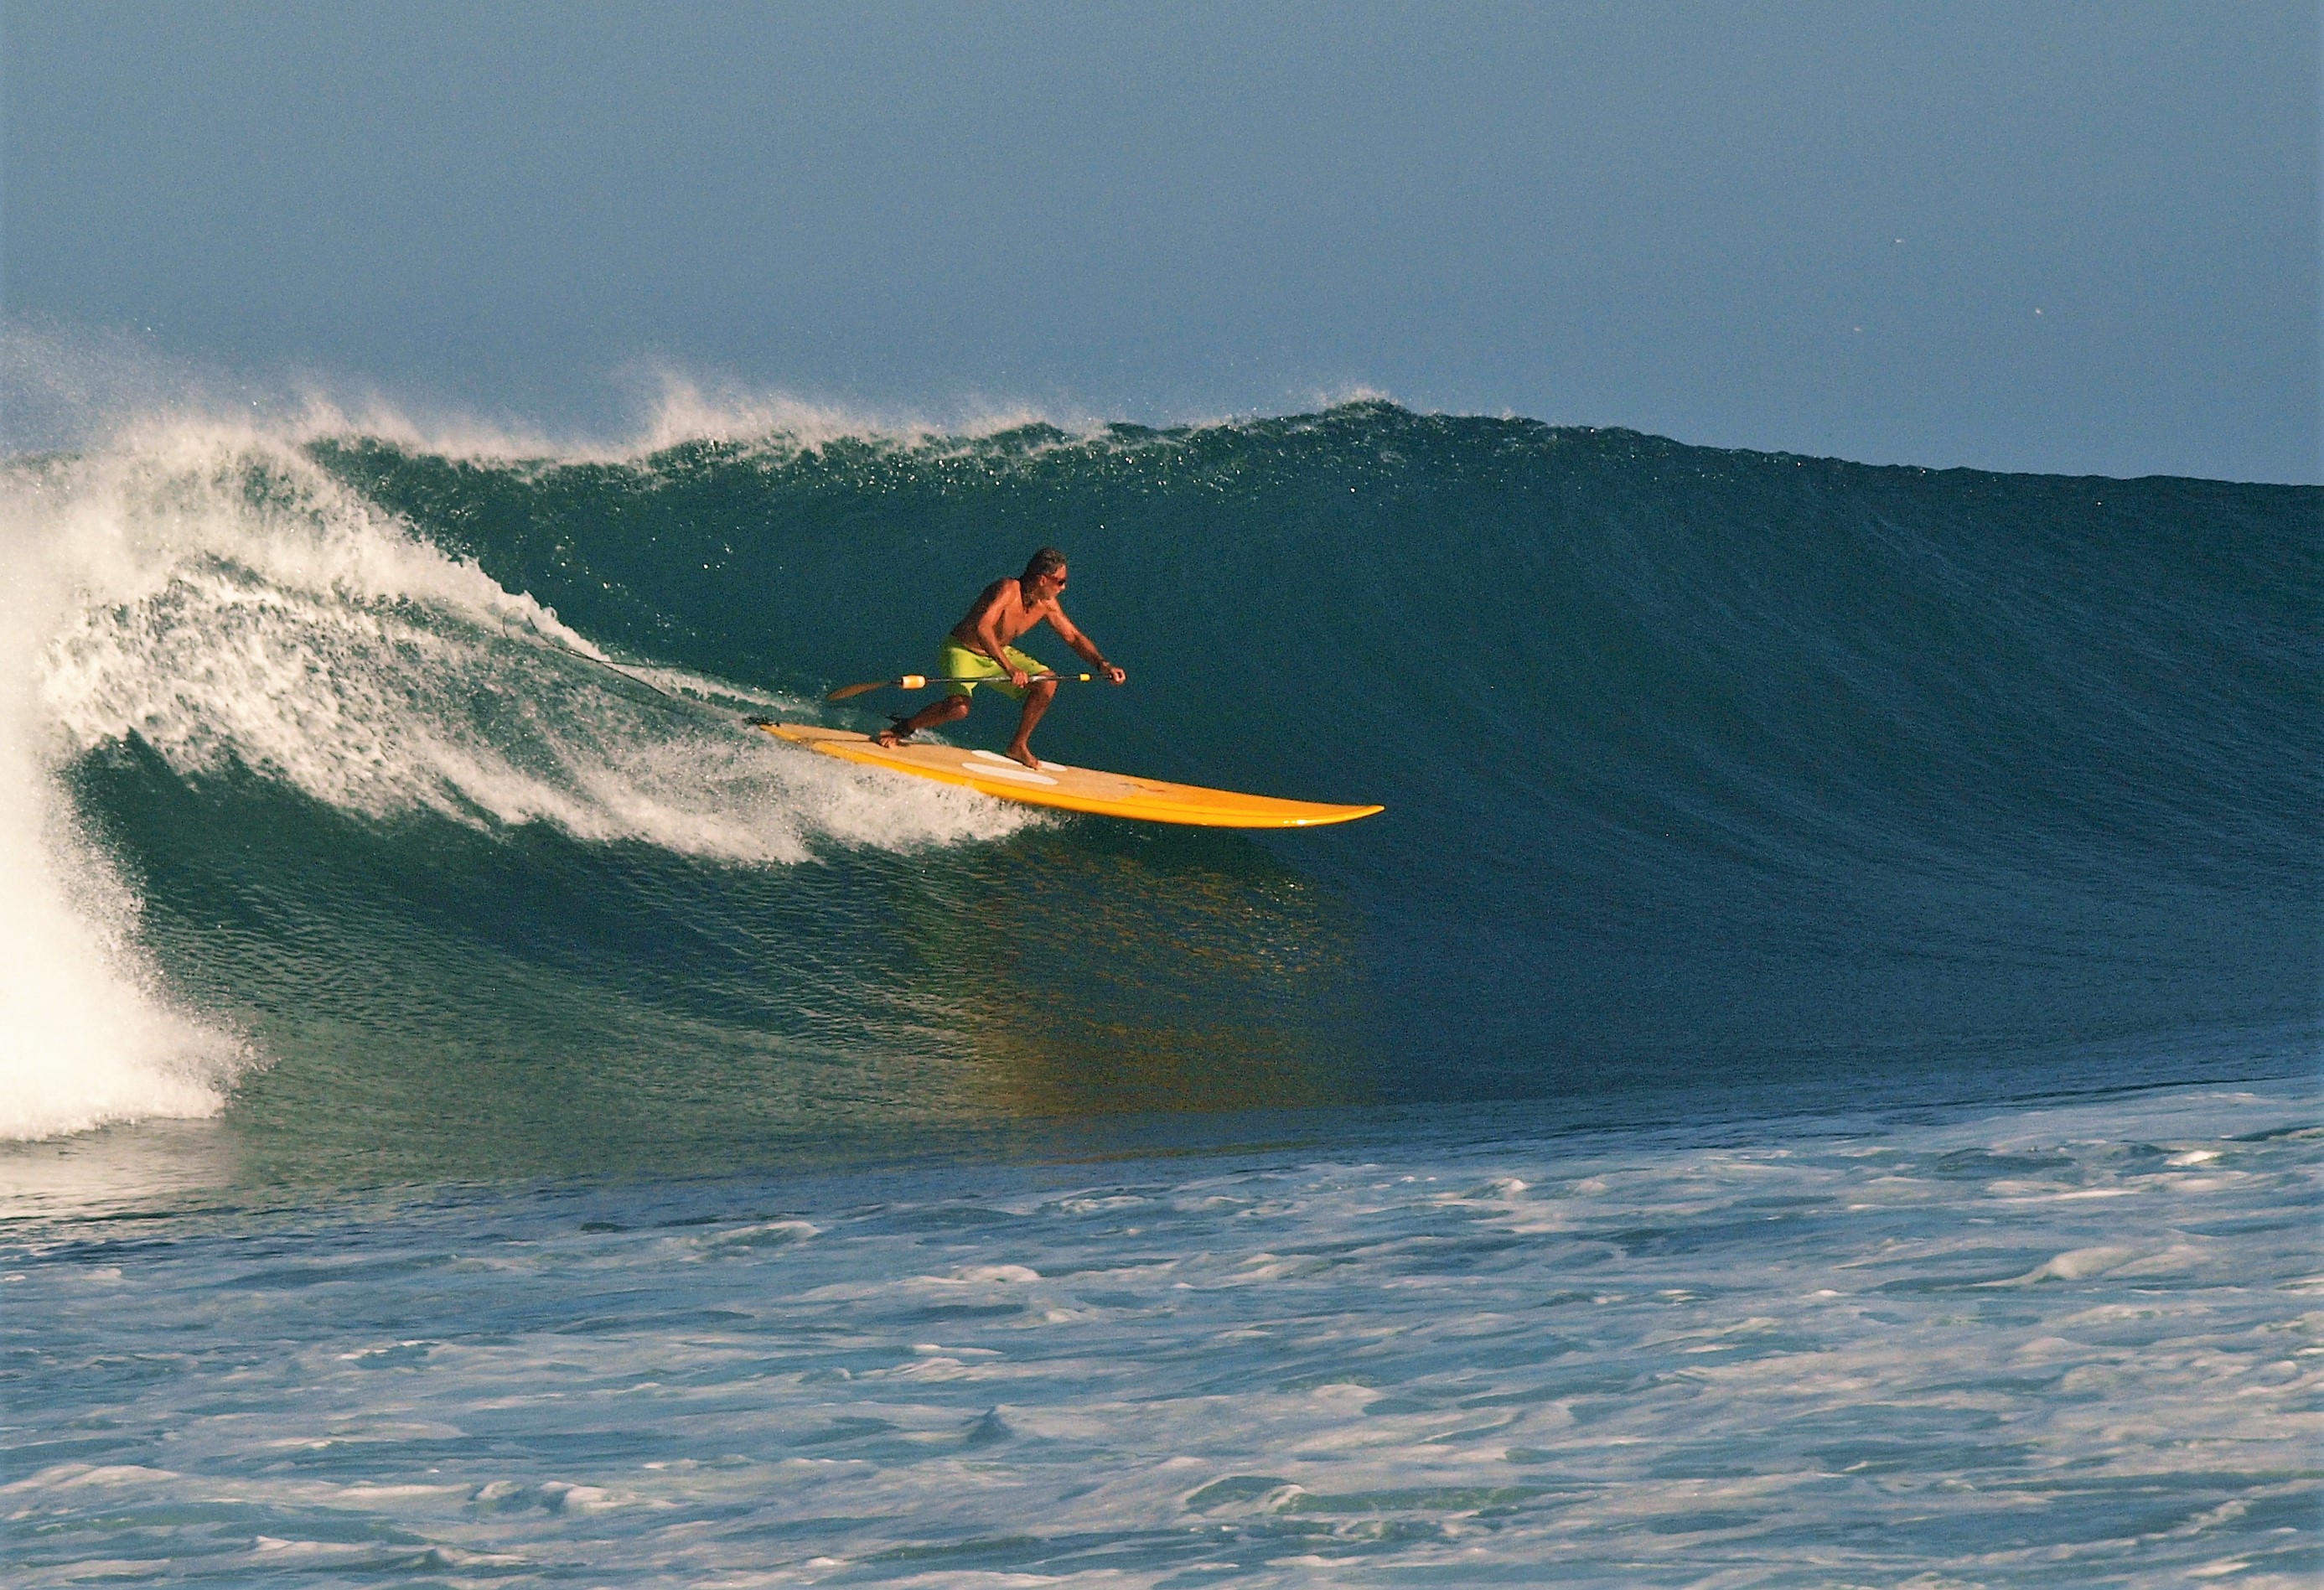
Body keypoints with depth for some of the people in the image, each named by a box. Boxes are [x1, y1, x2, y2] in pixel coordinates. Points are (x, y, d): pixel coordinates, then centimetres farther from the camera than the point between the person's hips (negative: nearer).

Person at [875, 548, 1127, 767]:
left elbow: (1074, 637, 6)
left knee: (1046, 682, -11)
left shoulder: (1047, 605, -6)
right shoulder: (1008, 590, -30)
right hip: (962, 650, -7)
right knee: (958, 707, -30)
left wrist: (1102, 664, -9)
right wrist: (1010, 668, -49)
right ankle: (902, 729, -4)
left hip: (997, 654, 7)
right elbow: (982, 628, -43)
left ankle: (1019, 746, 5)